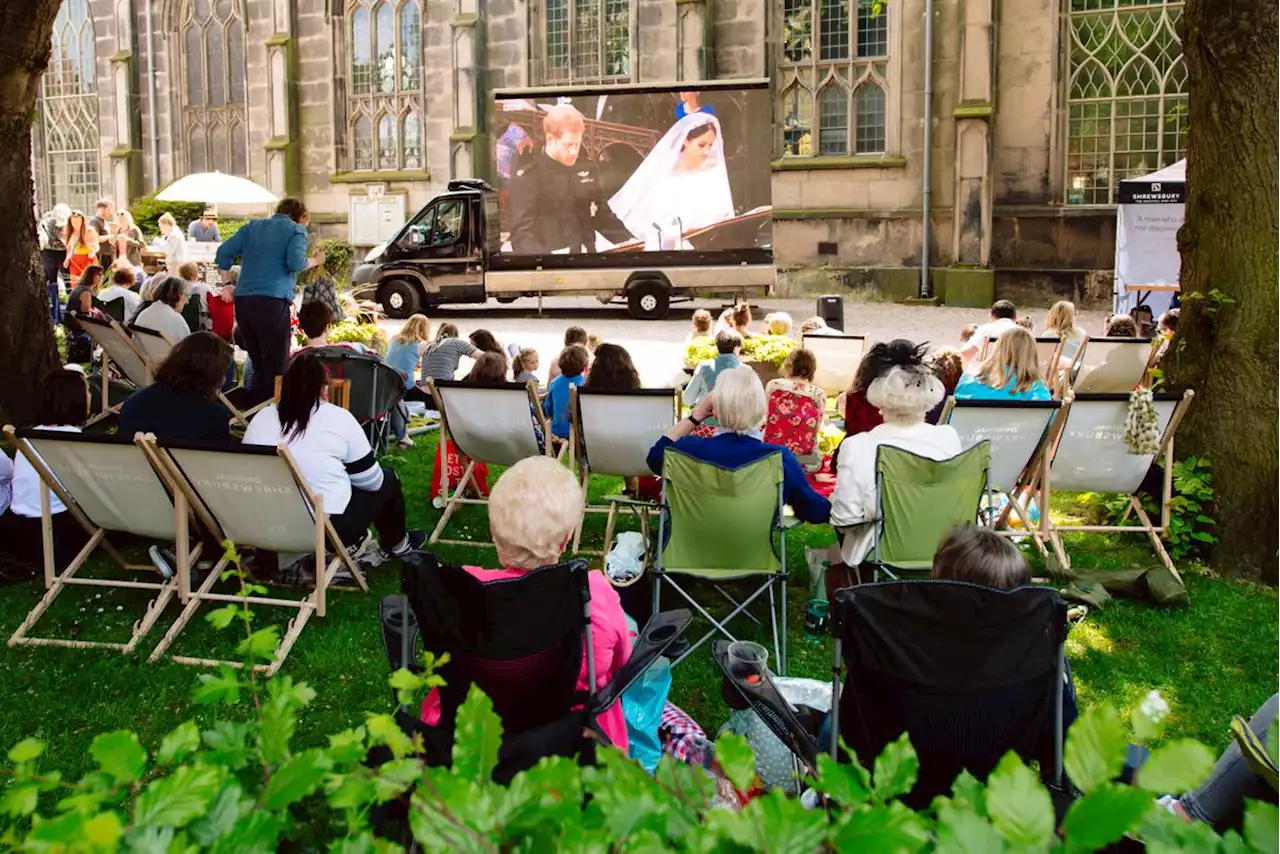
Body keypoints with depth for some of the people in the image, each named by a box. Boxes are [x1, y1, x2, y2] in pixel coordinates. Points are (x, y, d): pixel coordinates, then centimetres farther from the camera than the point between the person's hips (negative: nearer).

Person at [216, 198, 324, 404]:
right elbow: (295, 263, -11)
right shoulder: (296, 230, 5)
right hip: (272, 302, -6)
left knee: (258, 364, 15)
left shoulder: (252, 226, 22)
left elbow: (223, 253, 15)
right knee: (276, 367, -4)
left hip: (243, 301, 6)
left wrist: (228, 284, 19)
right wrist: (314, 261, 8)